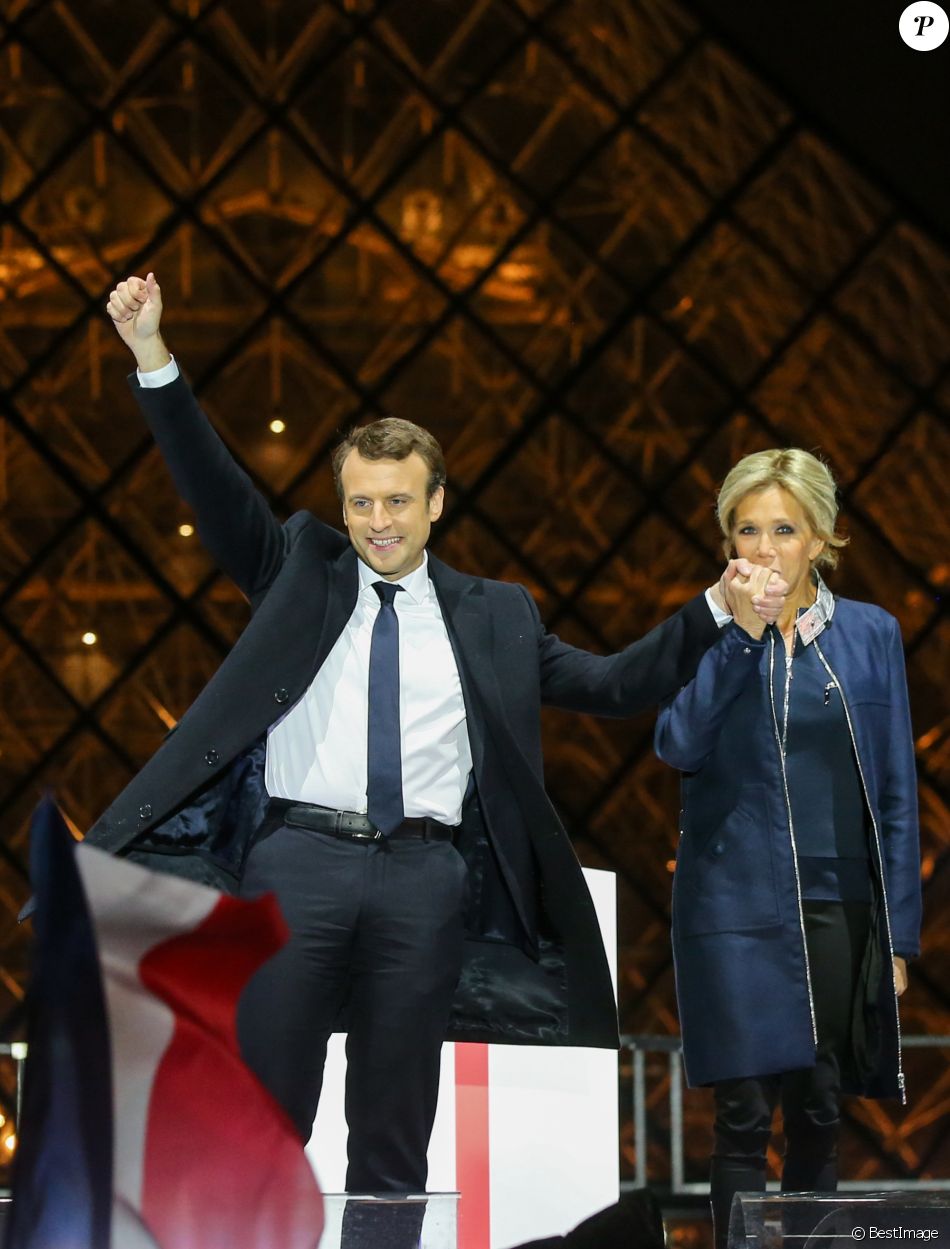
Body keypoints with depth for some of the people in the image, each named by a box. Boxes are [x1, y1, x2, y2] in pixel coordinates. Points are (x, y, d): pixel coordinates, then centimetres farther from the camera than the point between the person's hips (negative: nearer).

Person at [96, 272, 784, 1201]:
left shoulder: (493, 616, 15)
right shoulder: (299, 572, 13)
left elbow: (614, 685, 15)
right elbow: (215, 489, 4)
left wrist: (716, 611, 4)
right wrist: (153, 359, -7)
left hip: (425, 879, 1)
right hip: (298, 858, -1)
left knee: (395, 1129, 5)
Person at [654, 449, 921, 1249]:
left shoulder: (871, 635, 6)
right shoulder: (713, 635, 3)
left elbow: (896, 791, 6)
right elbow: (679, 748, -14)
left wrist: (900, 932, 3)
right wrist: (738, 634, -18)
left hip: (838, 909, 2)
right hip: (739, 906, -1)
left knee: (818, 1114, 7)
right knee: (745, 1116, -5)